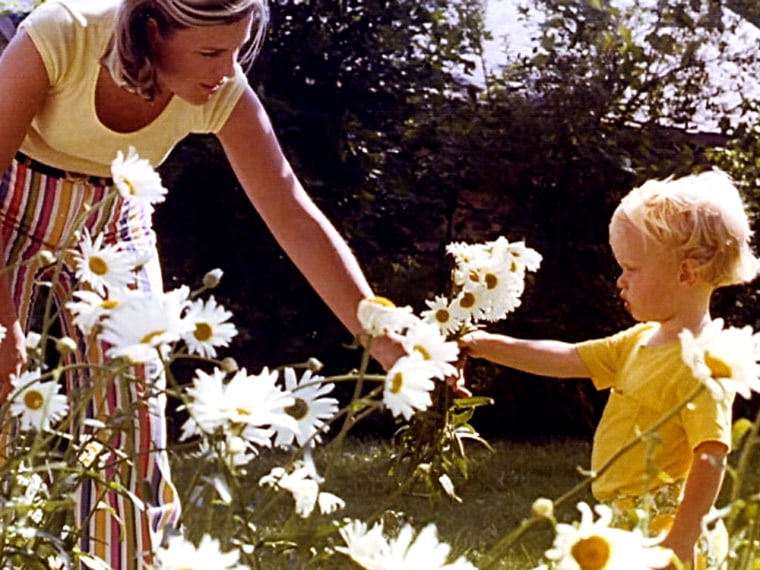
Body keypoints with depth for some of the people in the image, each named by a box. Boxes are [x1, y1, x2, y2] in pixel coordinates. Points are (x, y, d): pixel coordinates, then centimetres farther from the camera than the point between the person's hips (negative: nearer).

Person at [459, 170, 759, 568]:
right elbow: (569, 359, 16)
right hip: (620, 528, 9)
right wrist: (491, 346, 12)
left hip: (655, 537, -9)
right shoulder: (641, 341, 10)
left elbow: (711, 459, -24)